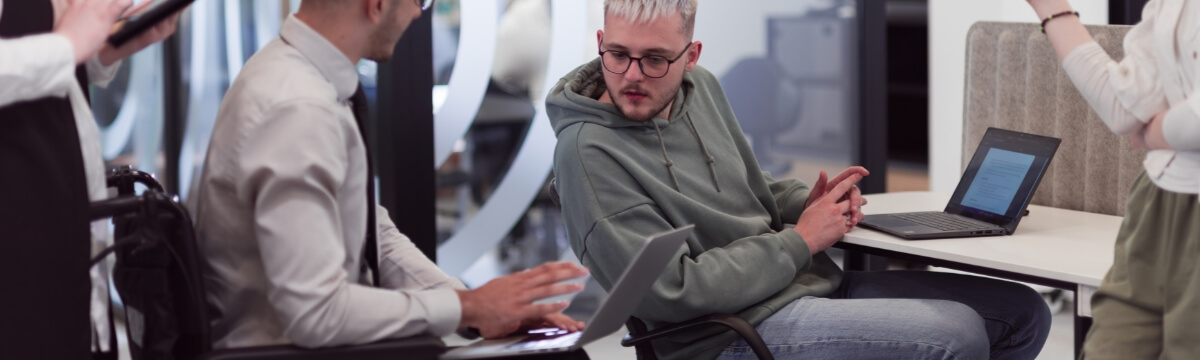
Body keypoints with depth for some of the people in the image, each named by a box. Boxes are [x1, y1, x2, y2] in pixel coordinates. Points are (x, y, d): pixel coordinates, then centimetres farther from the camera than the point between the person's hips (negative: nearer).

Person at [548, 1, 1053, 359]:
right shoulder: (589, 153, -18)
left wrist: (805, 203, 1)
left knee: (1023, 313, 7)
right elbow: (673, 291, -21)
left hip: (814, 282, 9)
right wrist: (801, 241, -14)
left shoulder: (701, 88, 7)